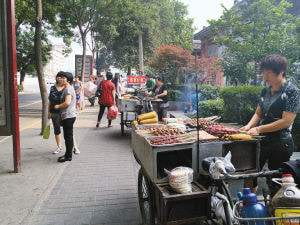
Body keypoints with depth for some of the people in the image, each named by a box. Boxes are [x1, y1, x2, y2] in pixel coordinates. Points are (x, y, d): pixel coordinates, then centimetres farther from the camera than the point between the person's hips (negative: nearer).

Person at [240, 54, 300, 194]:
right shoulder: (265, 91, 8)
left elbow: (286, 121, -18)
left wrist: (259, 129, -20)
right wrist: (248, 126, -7)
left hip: (280, 144, -6)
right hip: (262, 141, 7)